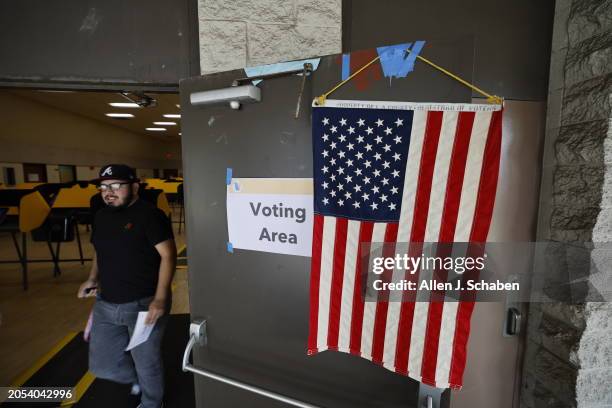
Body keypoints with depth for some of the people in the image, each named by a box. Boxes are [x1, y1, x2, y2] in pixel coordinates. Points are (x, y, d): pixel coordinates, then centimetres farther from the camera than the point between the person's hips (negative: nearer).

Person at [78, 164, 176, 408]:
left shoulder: (149, 214, -16)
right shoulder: (101, 216, 8)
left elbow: (168, 255, -20)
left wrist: (160, 298, -24)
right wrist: (93, 279, 5)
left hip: (144, 304, -7)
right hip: (106, 304, 7)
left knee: (147, 363, 12)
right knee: (102, 365, 18)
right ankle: (138, 379, 50)